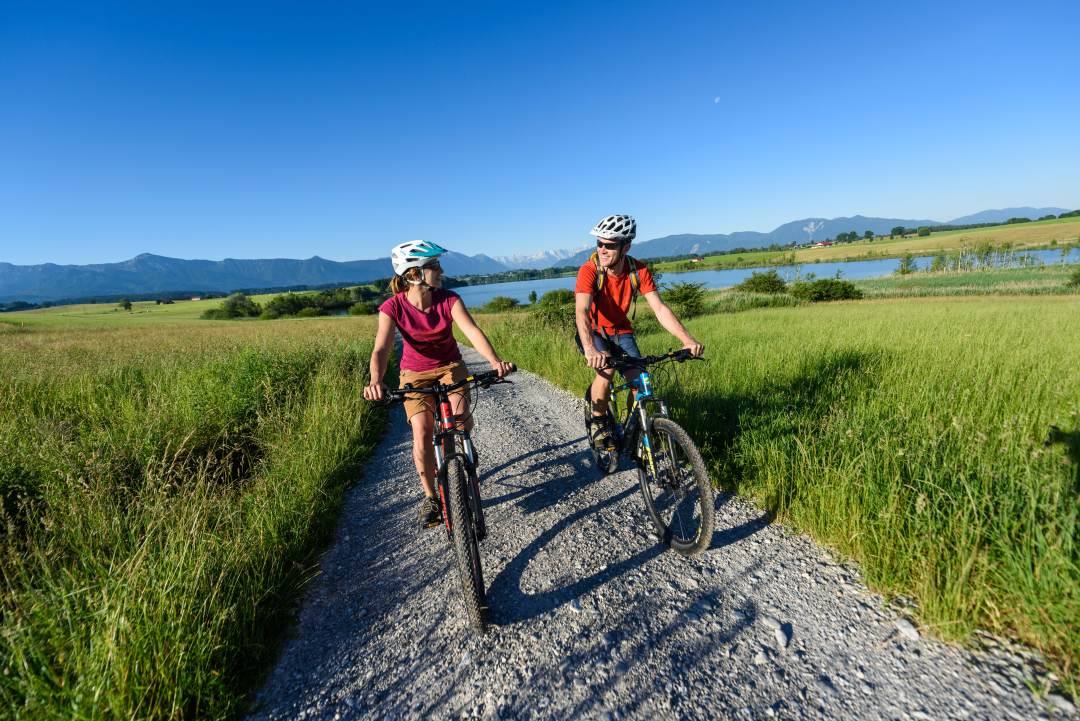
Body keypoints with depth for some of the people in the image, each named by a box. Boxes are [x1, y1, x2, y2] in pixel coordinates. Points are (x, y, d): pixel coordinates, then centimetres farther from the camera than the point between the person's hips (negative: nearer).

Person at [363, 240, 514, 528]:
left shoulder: (449, 299, -17)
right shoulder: (393, 307, -20)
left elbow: (472, 331, -31)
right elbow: (381, 348, -32)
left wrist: (495, 361, -49)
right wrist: (376, 381, -52)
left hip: (450, 366, 1)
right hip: (415, 373, -1)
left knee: (460, 416, -24)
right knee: (422, 432, -17)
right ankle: (430, 498, 3)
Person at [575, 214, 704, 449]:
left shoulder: (639, 271, -17)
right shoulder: (589, 270, -27)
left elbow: (660, 308, -22)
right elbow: (581, 312, -40)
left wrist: (688, 340, -36)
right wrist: (590, 350, -58)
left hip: (621, 331, 3)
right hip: (593, 332, -3)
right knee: (606, 369, -30)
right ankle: (598, 423, -6)